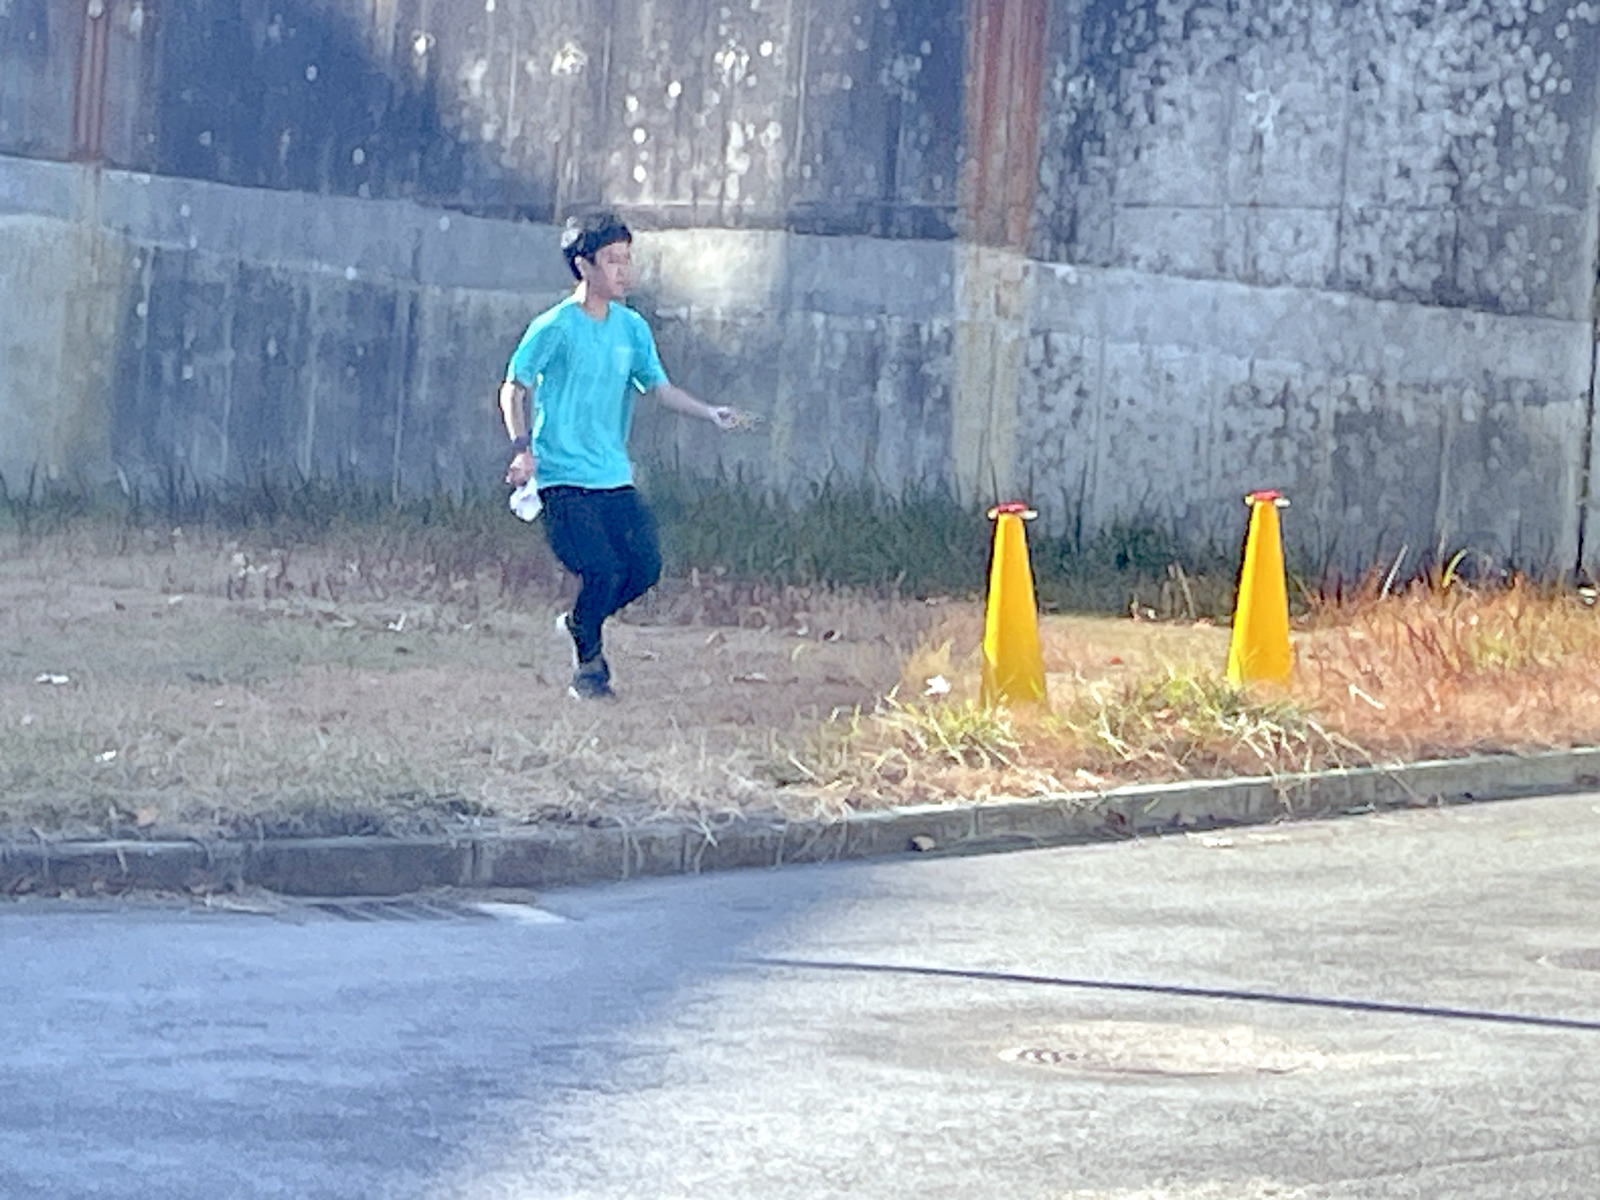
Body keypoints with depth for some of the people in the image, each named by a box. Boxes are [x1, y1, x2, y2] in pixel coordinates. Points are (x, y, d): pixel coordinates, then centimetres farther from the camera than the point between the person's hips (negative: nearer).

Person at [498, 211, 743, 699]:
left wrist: (710, 413, -3)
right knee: (603, 571, -15)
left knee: (645, 566, -3)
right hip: (563, 478, -6)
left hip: (614, 477, 6)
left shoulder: (632, 328, 9)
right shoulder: (554, 328, -8)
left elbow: (658, 386, 11)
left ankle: (580, 623, 23)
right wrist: (522, 448, -16)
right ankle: (588, 665, 8)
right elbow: (514, 388, -3)